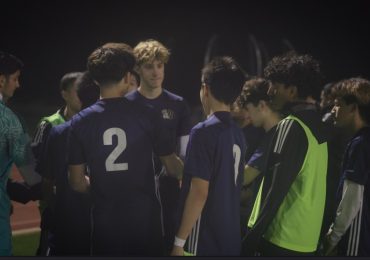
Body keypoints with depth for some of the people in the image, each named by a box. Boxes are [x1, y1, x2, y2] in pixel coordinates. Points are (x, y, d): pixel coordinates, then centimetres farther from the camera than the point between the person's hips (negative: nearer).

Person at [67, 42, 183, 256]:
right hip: (144, 217, -1)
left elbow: (77, 182, 0)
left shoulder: (80, 122, -4)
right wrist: (185, 171, 26)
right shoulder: (146, 116, -7)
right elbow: (173, 167, 3)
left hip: (105, 221, 1)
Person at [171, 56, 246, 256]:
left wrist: (180, 240, -13)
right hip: (231, 238, 7)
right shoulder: (238, 133, 8)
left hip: (204, 240, -7)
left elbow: (199, 193, -18)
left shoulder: (204, 131, -15)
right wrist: (185, 181, 31)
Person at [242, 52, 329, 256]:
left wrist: (255, 233, -14)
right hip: (306, 237, 8)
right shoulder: (316, 125, 12)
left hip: (283, 237, -8)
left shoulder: (291, 126, -14)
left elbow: (277, 188, -19)